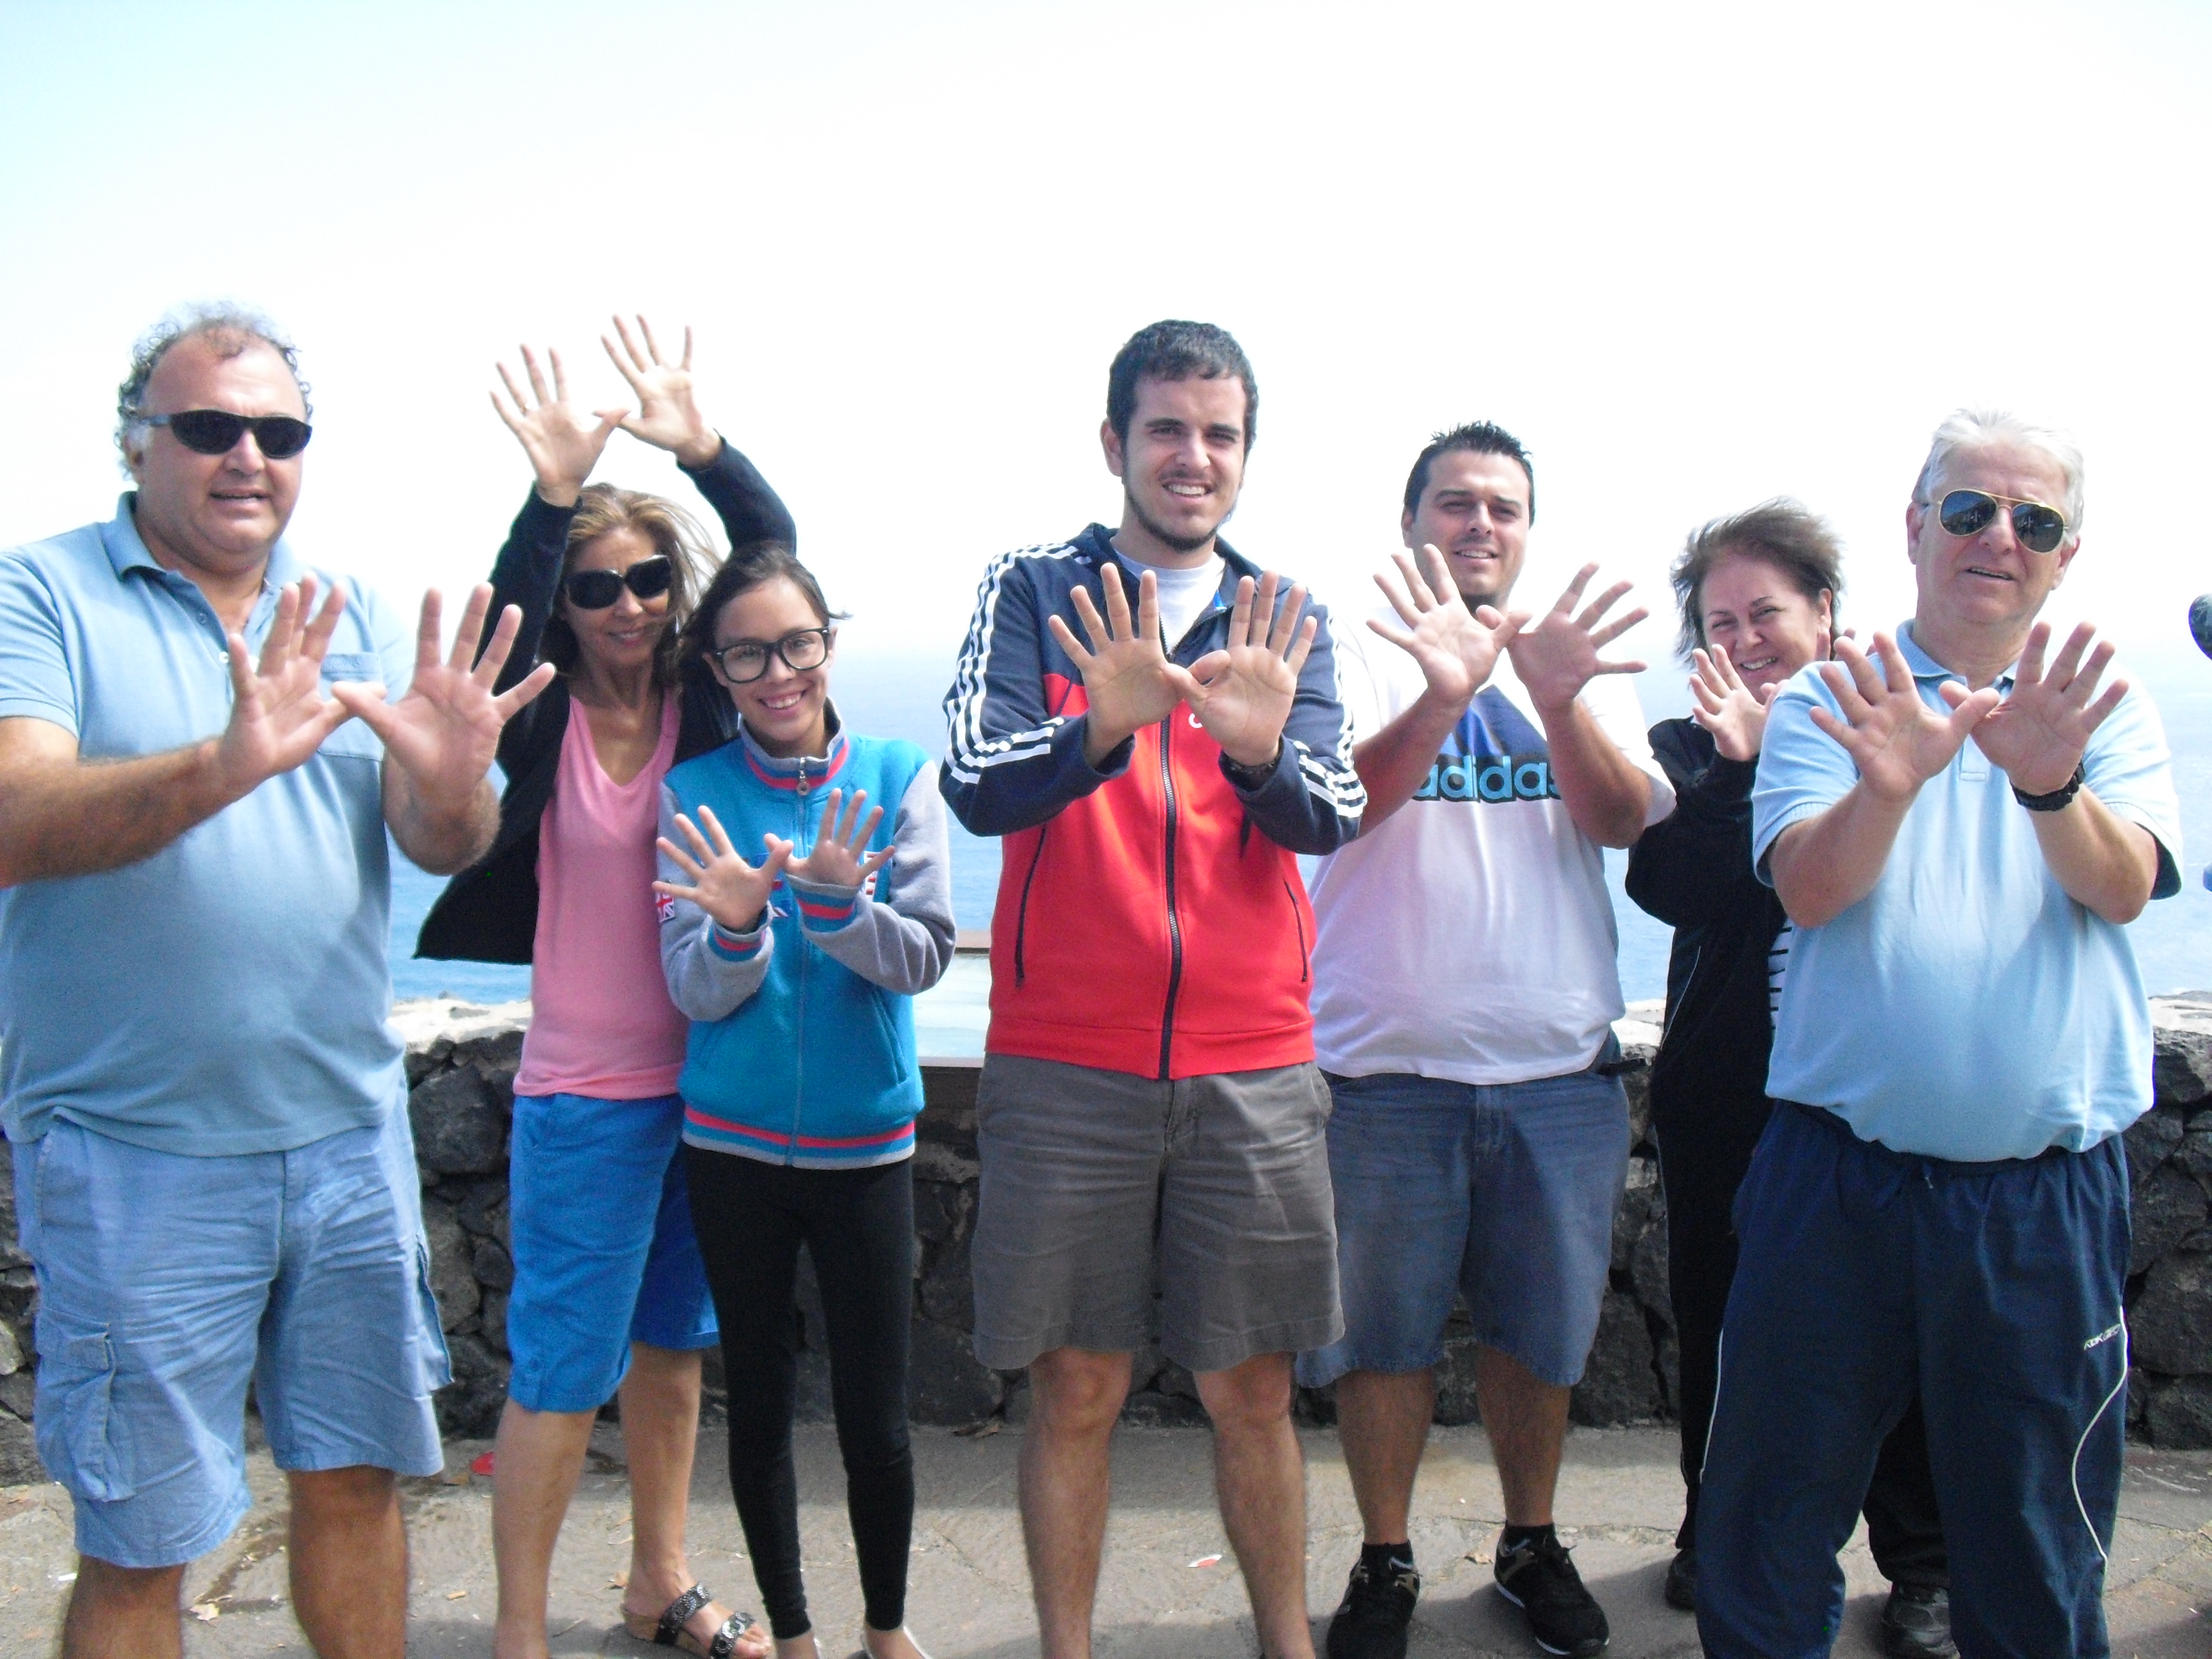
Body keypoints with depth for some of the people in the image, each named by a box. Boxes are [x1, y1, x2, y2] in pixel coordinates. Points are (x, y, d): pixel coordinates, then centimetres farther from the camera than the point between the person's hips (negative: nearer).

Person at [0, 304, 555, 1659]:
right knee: (139, 1544, 5)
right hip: (135, 1153, -4)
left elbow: (443, 846, 0)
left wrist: (452, 784, -24)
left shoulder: (359, 623, 9)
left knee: (354, 1478, 15)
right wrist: (225, 765, -36)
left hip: (349, 1135, 4)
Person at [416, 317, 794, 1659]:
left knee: (672, 1347, 17)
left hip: (713, 1077, 4)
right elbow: (499, 638, -26)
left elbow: (781, 569, -11)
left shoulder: (706, 705, 0)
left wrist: (705, 452, -24)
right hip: (586, 1094, -3)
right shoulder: (546, 722, -5)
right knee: (563, 1371, 1)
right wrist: (555, 496, -37)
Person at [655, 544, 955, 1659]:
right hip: (733, 1145, 1)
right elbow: (692, 989, -7)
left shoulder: (897, 778, -3)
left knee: (875, 1418, 5)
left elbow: (923, 959, -10)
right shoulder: (693, 794, -2)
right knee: (759, 1401, 13)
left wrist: (836, 902, -28)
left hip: (864, 1141, -1)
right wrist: (736, 928, -28)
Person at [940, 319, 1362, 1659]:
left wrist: (1257, 747, -27)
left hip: (1254, 1065, 2)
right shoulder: (1033, 592, 3)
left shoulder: (1286, 620, 9)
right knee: (1078, 1386, 6)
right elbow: (979, 786, -12)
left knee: (1254, 1389, 11)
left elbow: (1331, 818, -5)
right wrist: (1106, 725, -31)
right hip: (1066, 1061, -2)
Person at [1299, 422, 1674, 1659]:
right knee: (1385, 1332, 9)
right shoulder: (1363, 659, 1)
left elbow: (1625, 820, -8)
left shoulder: (1590, 663, 9)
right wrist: (1442, 697, -35)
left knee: (1541, 1329, 14)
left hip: (1560, 1067, 2)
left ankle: (1533, 1543, 36)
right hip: (1388, 1064, -2)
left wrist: (1559, 702, -27)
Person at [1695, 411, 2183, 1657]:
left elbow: (2125, 886, -9)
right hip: (1838, 1175, -1)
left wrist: (2048, 781, -31)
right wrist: (1887, 784, -32)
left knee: (2037, 1553, 13)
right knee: (1771, 1519, 9)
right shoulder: (1831, 702, 4)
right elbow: (1808, 888, -11)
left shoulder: (2106, 709, 8)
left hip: (2047, 1190, 1)